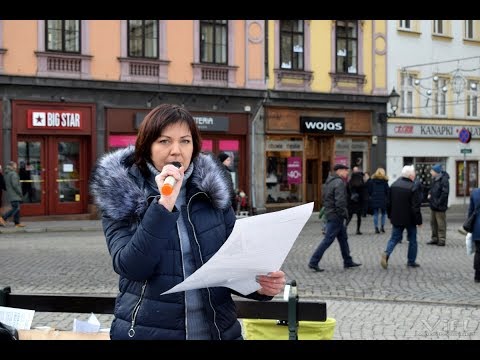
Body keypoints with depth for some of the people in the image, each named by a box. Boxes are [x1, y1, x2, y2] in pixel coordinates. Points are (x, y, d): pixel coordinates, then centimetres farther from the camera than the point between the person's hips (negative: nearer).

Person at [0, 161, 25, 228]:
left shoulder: (6, 174, 16)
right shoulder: (13, 174, -13)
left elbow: (6, 185, 19)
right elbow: (15, 185, -20)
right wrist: (20, 193, -12)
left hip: (10, 194, 10)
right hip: (15, 195, -10)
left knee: (16, 208, 11)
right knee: (16, 208, -11)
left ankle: (17, 223, 9)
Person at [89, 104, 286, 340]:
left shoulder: (213, 192, 1)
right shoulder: (120, 198, -6)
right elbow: (130, 267, -18)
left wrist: (258, 283, -12)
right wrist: (164, 205, -25)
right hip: (147, 332, -3)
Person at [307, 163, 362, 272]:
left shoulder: (328, 182, 13)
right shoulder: (339, 183, -17)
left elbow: (324, 197, 19)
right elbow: (340, 201, -24)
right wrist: (344, 214, -16)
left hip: (329, 213, 10)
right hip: (336, 215, -10)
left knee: (343, 238, 17)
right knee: (328, 240, -6)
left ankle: (348, 261, 24)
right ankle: (313, 262, -5)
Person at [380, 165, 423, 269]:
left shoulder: (394, 185, 2)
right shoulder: (414, 187, -18)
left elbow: (389, 203, 9)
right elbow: (416, 207, -18)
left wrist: (390, 216, 19)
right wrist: (419, 221, -10)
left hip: (396, 218, 5)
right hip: (409, 219, -5)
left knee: (395, 237, 12)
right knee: (412, 239, 11)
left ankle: (386, 253, -12)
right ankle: (411, 261, 17)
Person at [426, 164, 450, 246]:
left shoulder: (444, 180, -17)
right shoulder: (434, 179, 11)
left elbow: (445, 193, -20)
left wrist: (439, 202, -20)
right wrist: (429, 194, 8)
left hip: (440, 206, -9)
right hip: (433, 205, 9)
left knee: (441, 224, -3)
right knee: (433, 222, 15)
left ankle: (442, 240, 3)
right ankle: (435, 239, 24)